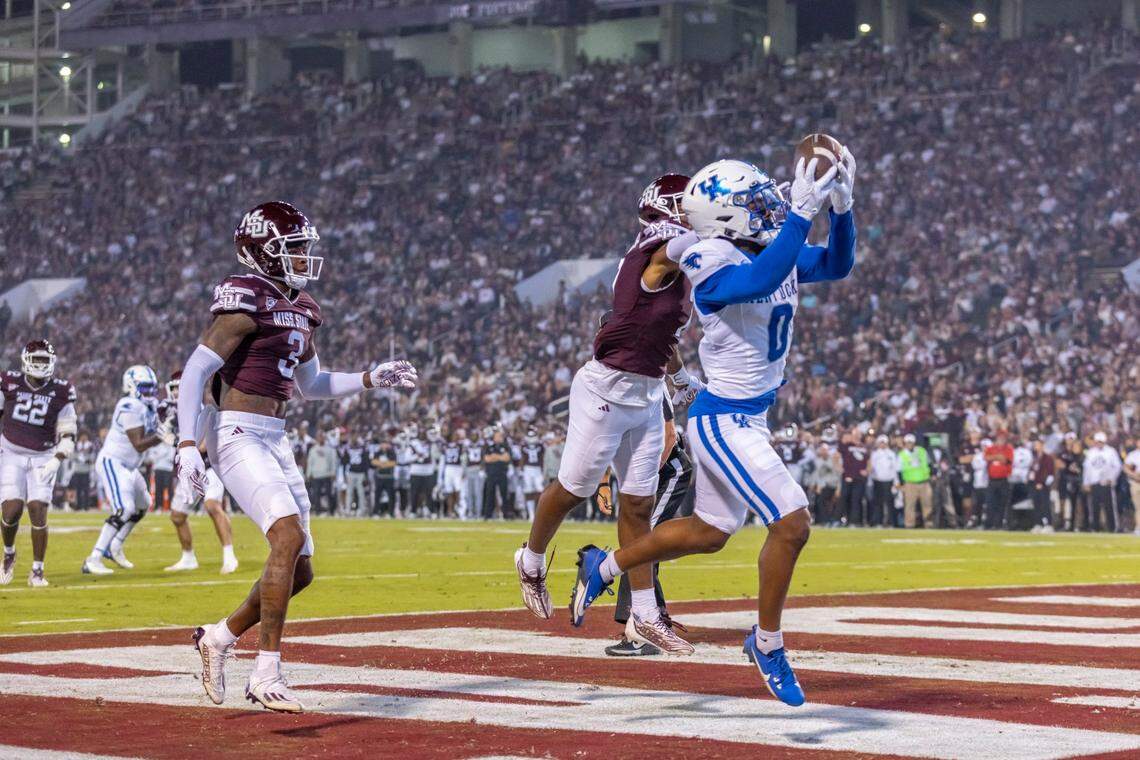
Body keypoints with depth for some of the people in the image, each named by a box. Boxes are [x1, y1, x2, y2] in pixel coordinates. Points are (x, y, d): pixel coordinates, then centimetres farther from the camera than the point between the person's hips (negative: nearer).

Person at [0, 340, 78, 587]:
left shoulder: (61, 392, -3)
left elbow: (67, 435, 0)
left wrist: (56, 460, -13)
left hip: (43, 459, 0)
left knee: (38, 512, -11)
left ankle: (37, 571, 1)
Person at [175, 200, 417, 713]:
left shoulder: (300, 311, 15)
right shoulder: (248, 303, -11)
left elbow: (312, 386, 27)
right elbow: (195, 371, -14)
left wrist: (371, 379, 16)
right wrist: (187, 446, -21)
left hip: (276, 441, 9)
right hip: (239, 436, -9)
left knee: (299, 570, 6)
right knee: (290, 536, -25)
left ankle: (220, 637, 25)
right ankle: (266, 675, -23)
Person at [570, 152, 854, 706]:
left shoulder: (773, 250, 3)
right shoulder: (713, 264, -22)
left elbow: (837, 266, 8)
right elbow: (761, 281, -41)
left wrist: (842, 208, -8)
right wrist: (801, 213, -43)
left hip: (749, 417, 10)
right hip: (724, 422, -10)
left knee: (708, 533, 22)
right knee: (792, 523, -13)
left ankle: (603, 567, 39)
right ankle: (767, 644, 4)